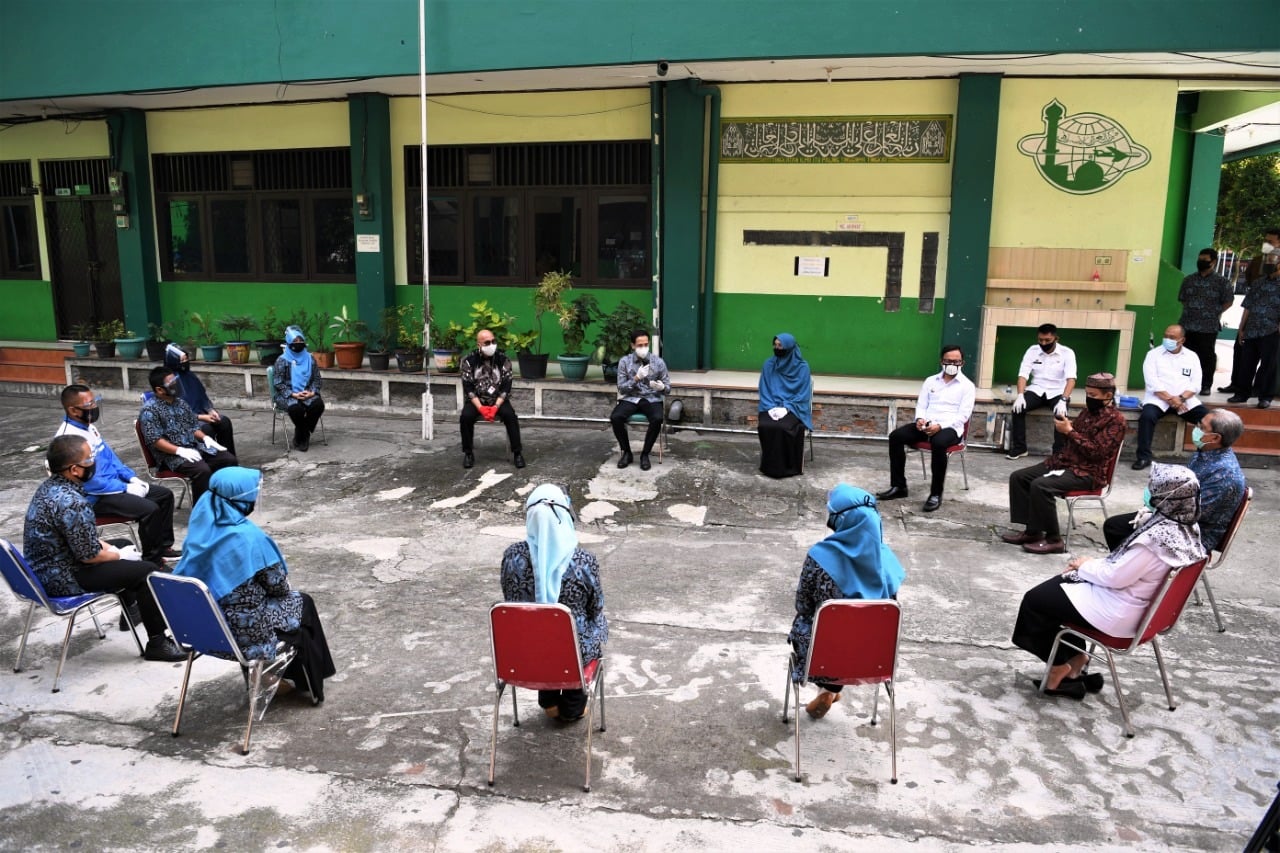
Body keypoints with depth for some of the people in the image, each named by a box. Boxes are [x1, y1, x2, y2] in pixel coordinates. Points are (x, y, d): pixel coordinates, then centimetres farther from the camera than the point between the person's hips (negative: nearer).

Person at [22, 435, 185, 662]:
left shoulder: (49, 487, 2)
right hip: (63, 579, -10)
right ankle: (157, 643, 0)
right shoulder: (71, 502, -29)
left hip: (43, 569, 10)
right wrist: (119, 555, -5)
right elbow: (89, 555, -23)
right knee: (148, 571, -10)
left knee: (124, 545, 26)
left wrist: (111, 548, 9)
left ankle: (131, 609, 40)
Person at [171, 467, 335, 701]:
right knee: (302, 603, 19)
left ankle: (285, 675, 39)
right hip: (243, 627, -7)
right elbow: (277, 585, -13)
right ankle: (310, 684, 32)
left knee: (286, 598, 29)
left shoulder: (203, 525, -5)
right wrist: (285, 585, 10)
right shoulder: (248, 536, -24)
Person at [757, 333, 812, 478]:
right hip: (772, 407, 3)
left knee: (784, 427, -31)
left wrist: (786, 408, -17)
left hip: (793, 408, -3)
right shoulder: (768, 365, 5)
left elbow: (802, 393, -6)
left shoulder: (802, 367, -4)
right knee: (766, 426, -28)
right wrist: (772, 407, -12)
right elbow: (764, 390, 5)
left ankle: (789, 467, -15)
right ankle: (769, 465, -12)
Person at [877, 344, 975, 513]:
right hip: (927, 424, 5)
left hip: (950, 427, -4)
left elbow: (963, 415, -6)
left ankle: (936, 494, -26)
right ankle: (898, 486, -12)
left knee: (938, 443, -39)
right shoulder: (931, 381, 16)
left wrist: (940, 426, -21)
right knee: (896, 436, -20)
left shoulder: (967, 386, 3)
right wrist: (920, 419, -10)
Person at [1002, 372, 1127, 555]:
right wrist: (1064, 427, 0)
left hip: (1088, 472, -9)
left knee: (1040, 485, -30)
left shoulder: (1115, 420, -10)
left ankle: (1053, 539, -18)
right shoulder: (1088, 411, 15)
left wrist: (1069, 431, -19)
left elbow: (1096, 452, -20)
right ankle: (1032, 530, -1)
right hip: (1065, 461, 9)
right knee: (1018, 477, -2)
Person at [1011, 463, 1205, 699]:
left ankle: (1060, 665, 18)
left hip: (1118, 614, -10)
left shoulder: (1156, 538, -32)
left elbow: (1115, 577, -24)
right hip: (1139, 605, 10)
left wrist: (1085, 565, -6)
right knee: (1060, 585, 20)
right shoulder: (1186, 528, -2)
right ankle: (1076, 657, 21)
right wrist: (1094, 564, 3)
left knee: (1035, 601, 1)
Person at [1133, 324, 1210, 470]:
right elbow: (1152, 382, -6)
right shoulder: (1154, 354, 5)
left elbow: (1196, 384, 4)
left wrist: (1181, 398, -14)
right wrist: (1170, 399, -17)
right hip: (1159, 398, -2)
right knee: (1147, 416, -32)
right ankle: (1144, 457, -24)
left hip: (1186, 399, 3)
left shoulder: (1192, 356, 13)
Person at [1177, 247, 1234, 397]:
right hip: (1187, 324, 4)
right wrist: (1189, 311, 8)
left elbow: (1229, 301, 3)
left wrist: (1216, 313, -2)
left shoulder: (1221, 282, -1)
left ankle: (1206, 386, 8)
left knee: (1206, 356, 1)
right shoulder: (1189, 280, 11)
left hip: (1209, 327, -3)